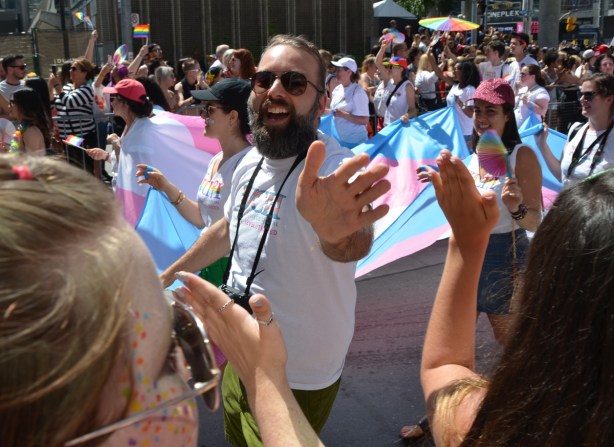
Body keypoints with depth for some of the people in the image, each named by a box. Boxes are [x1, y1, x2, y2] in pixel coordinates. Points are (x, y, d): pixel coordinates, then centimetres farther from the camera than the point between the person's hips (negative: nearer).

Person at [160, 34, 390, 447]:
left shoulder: (334, 170, -28)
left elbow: (356, 241, -51)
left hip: (298, 377, -7)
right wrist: (171, 273, 25)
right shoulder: (251, 162, -3)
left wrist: (342, 233, -74)